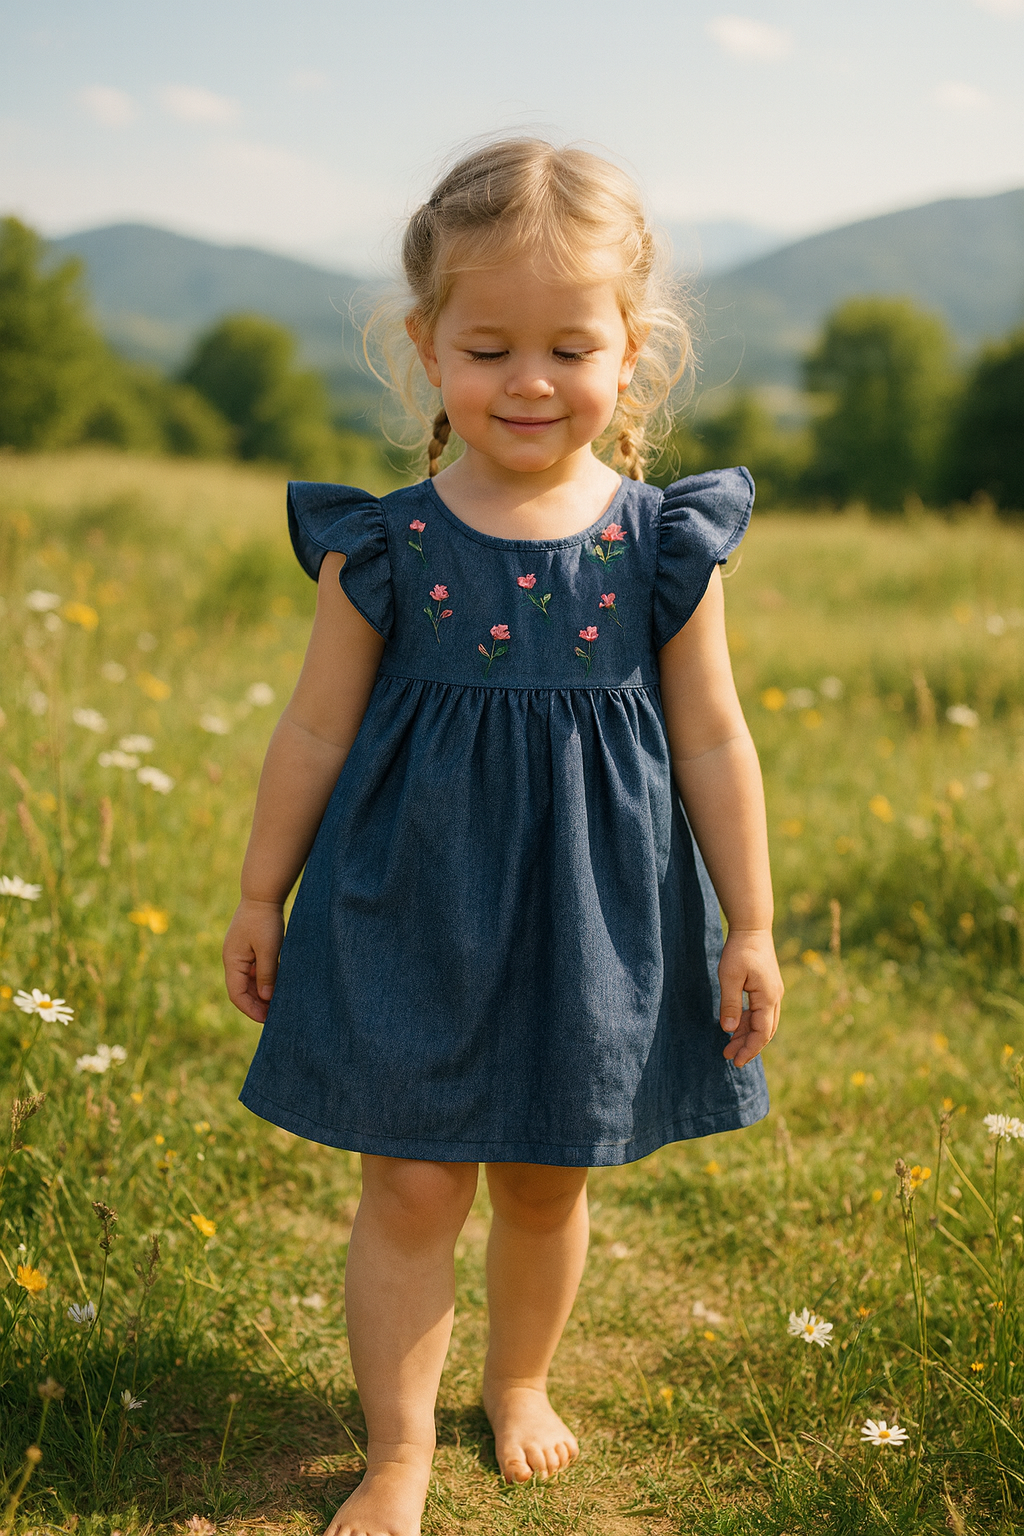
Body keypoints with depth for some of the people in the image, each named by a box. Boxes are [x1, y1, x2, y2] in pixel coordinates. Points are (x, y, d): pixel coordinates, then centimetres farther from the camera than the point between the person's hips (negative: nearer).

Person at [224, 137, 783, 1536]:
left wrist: (750, 925, 2)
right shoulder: (383, 546, -8)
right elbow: (317, 730, 0)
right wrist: (261, 896, 6)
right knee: (411, 1188, 3)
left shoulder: (662, 545, -6)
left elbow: (712, 742, 0)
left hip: (593, 917, 1)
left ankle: (521, 1382, 43)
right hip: (414, 908, -1)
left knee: (549, 1184, 16)